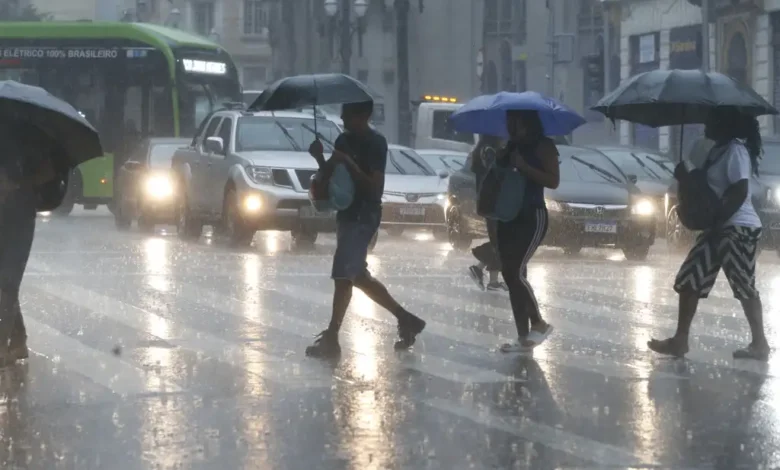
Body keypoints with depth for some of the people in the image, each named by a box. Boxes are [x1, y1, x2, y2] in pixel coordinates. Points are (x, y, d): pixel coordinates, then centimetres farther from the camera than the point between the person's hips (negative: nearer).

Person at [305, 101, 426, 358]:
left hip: (364, 217, -9)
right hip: (347, 215, 9)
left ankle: (331, 338, -7)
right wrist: (320, 158, -5)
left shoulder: (375, 143, -12)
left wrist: (348, 163, -25)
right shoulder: (343, 140, 11)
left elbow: (375, 187, -17)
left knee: (342, 275, -11)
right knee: (358, 277, 12)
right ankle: (405, 319, 23)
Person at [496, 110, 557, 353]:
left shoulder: (543, 146, -6)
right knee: (510, 276, 3)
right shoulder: (510, 148, 16)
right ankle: (523, 337, 7)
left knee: (516, 272, -17)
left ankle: (539, 323, 0)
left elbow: (553, 181, -15)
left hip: (532, 217, -8)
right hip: (508, 217, 8)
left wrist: (523, 166, -20)